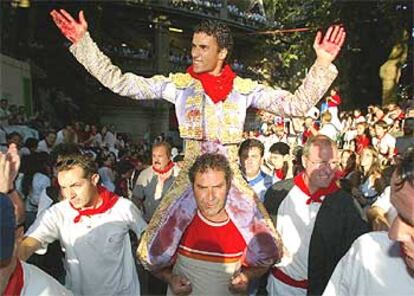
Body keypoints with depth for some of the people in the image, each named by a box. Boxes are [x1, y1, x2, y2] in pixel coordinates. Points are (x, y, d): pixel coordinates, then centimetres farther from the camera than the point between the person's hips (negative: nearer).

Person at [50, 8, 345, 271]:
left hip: (232, 177, 1)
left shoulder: (244, 88, 1)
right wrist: (82, 41, -7)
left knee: (267, 251, -5)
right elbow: (119, 81, -3)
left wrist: (323, 64, -10)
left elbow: (297, 104, -1)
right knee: (153, 253, -8)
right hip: (191, 176, 0)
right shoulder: (179, 84, -1)